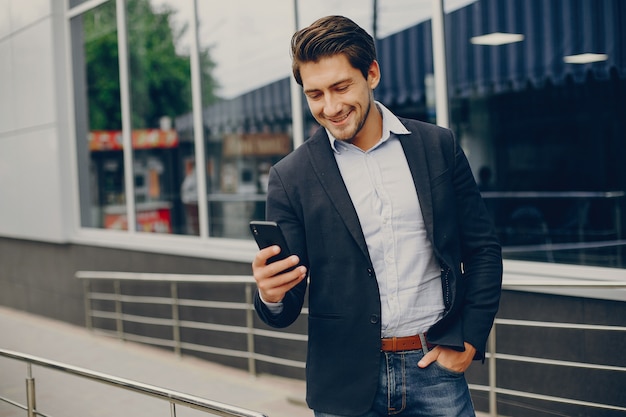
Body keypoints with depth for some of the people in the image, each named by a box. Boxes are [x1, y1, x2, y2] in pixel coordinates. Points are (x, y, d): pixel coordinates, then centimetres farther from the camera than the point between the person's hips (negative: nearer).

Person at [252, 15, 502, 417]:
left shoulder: (438, 146, 1)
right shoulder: (291, 176, -3)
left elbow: (483, 249, 7)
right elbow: (288, 309, -2)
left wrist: (469, 341, 0)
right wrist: (271, 296, -24)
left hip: (435, 368, 1)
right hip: (347, 384, 0)